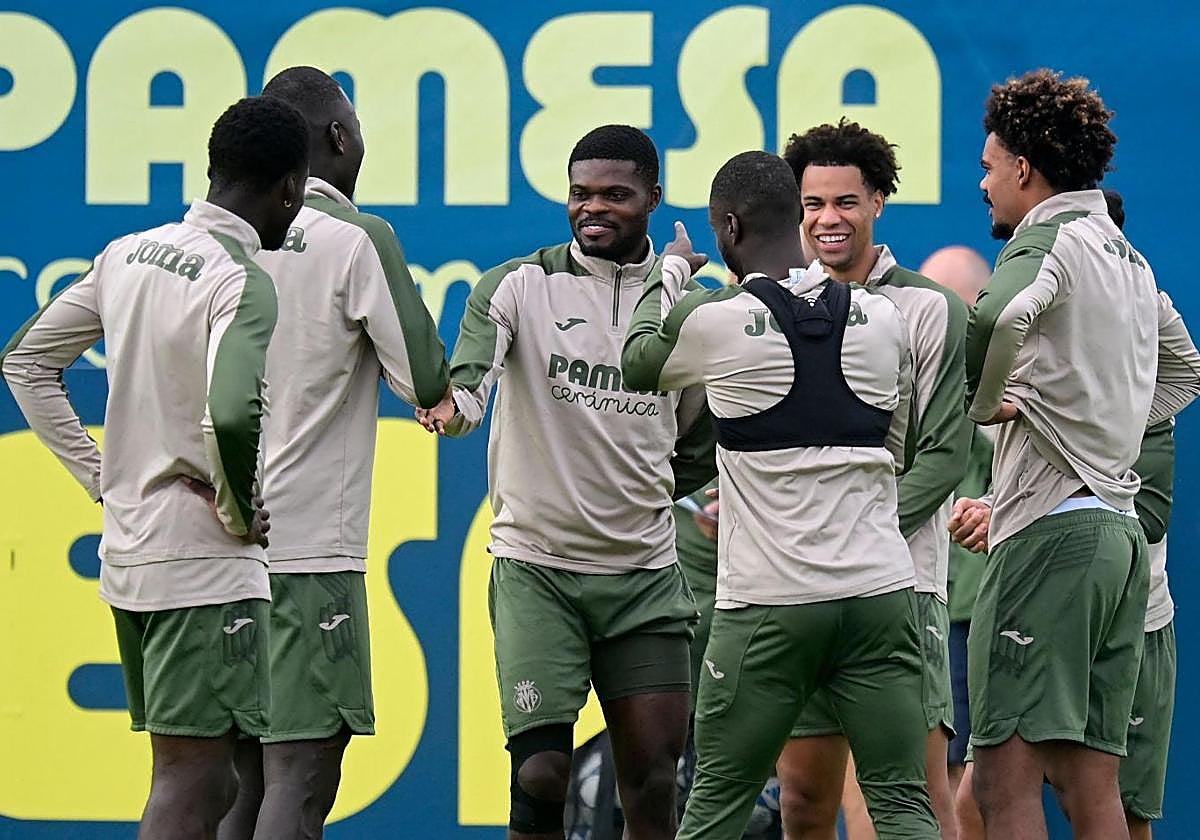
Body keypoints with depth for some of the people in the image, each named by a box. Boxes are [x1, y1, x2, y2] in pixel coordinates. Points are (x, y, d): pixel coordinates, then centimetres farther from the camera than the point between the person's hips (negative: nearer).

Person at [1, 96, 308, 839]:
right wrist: (242, 513, -13)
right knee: (192, 778, -8)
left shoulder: (127, 255, 9)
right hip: (206, 563, -8)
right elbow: (232, 413, -31)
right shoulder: (245, 282, -15)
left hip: (127, 555, 8)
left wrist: (100, 478, 13)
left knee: (196, 774, 16)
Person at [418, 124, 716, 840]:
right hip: (536, 566, -3)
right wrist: (455, 403, -41)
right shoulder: (521, 285, -1)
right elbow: (471, 374, -21)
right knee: (542, 775, -10)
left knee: (653, 781, -1)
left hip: (645, 572, 3)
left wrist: (632, 493, 11)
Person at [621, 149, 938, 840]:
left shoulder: (711, 321, -6)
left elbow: (638, 366, 17)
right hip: (881, 590, 3)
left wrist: (670, 272, 32)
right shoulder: (883, 318, 5)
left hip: (769, 605, -3)